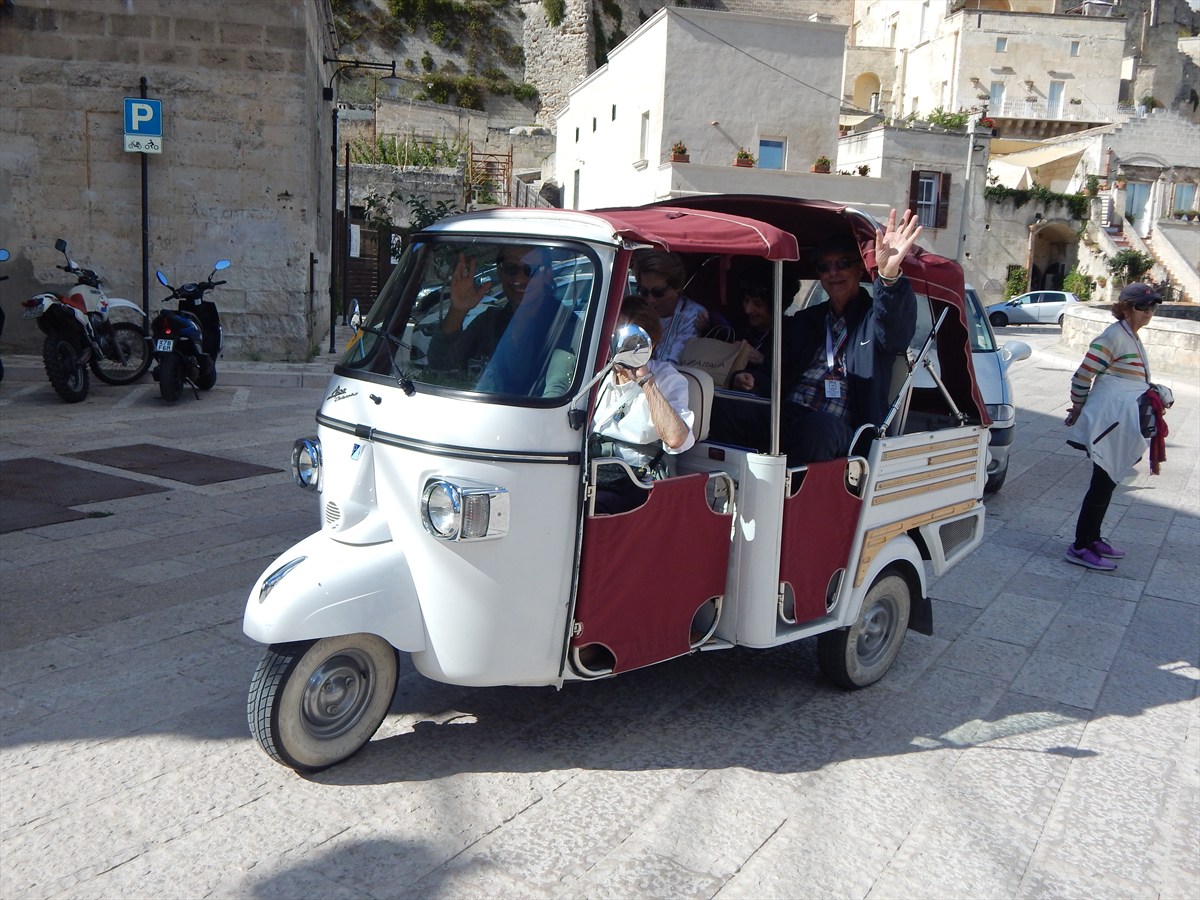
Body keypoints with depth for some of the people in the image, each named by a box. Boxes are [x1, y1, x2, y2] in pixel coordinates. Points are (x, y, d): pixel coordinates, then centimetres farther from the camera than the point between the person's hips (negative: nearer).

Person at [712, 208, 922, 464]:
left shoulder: (876, 318, 10)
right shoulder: (804, 321, 27)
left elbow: (898, 327, -15)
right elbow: (774, 372, 22)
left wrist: (889, 276, -37)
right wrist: (750, 380, -4)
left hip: (838, 429, -4)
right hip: (783, 416, 4)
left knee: (820, 426, -40)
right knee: (720, 410, -23)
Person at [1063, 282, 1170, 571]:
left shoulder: (1132, 337, 15)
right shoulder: (1114, 336, -15)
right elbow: (1081, 377, -16)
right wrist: (1079, 408, -1)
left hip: (1122, 425, 9)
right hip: (1109, 423, -9)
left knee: (1106, 483, 16)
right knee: (1102, 484, -6)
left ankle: (1093, 539, 27)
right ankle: (1080, 548, 0)